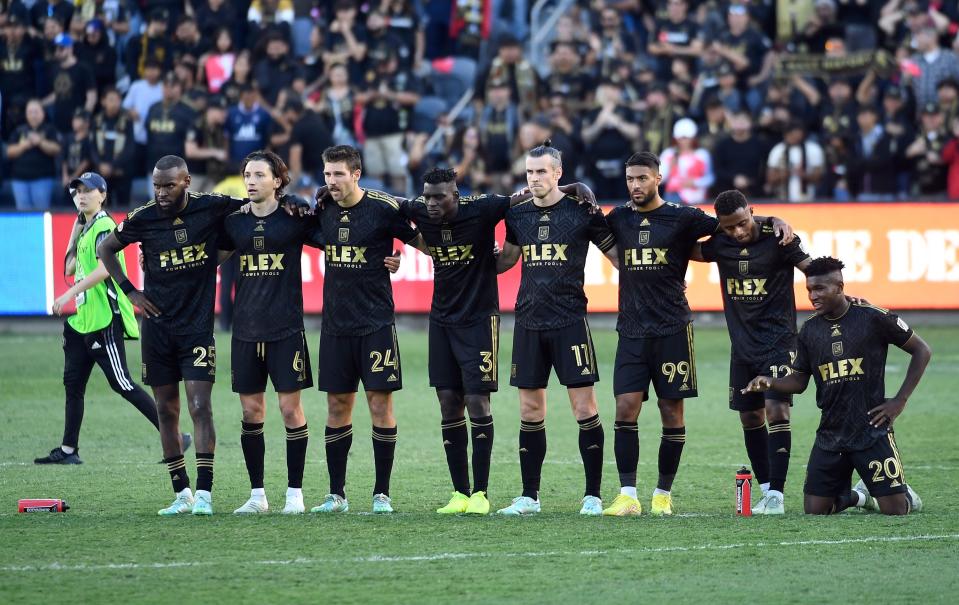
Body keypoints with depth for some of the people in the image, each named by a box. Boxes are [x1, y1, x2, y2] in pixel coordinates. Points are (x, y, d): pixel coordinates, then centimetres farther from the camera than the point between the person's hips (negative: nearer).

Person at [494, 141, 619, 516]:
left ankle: (593, 495, 0)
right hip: (529, 322, 4)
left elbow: (615, 254, 4)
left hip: (570, 321, -4)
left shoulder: (582, 212, -3)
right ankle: (529, 496, 13)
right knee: (530, 411, 6)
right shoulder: (517, 215, 9)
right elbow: (506, 259, 24)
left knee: (584, 408, -6)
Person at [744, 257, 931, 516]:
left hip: (871, 429, -4)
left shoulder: (873, 317, -8)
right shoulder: (810, 330, 6)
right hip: (831, 433, 4)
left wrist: (900, 400, -5)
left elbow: (921, 351, 0)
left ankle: (906, 494, 29)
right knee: (814, 510, -1)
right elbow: (799, 380, 11)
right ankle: (858, 495, 30)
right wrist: (770, 383, -10)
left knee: (895, 510, -9)